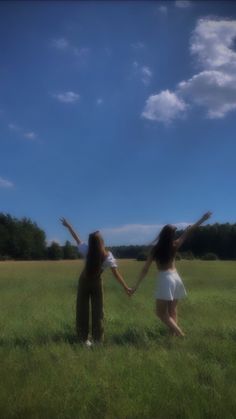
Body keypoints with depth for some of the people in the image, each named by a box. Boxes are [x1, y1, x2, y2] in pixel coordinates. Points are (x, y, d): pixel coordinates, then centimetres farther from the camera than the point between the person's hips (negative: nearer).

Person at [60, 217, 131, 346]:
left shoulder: (87, 251, -21)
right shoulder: (108, 256, -23)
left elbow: (77, 238, -9)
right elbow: (116, 273, -24)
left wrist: (68, 226, 3)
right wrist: (126, 287, -21)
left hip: (84, 282, 1)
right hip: (97, 283, 0)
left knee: (83, 310, 9)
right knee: (97, 310, 11)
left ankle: (84, 337, 12)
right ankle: (98, 338, 14)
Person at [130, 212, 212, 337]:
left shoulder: (156, 249, -8)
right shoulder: (175, 246, -1)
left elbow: (145, 269, -7)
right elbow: (188, 231, 9)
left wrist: (136, 286, -2)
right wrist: (203, 219, 19)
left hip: (165, 279, -5)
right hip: (175, 278, 5)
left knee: (161, 312, 0)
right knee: (172, 311, 16)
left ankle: (180, 334, -10)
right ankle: (174, 334, 16)